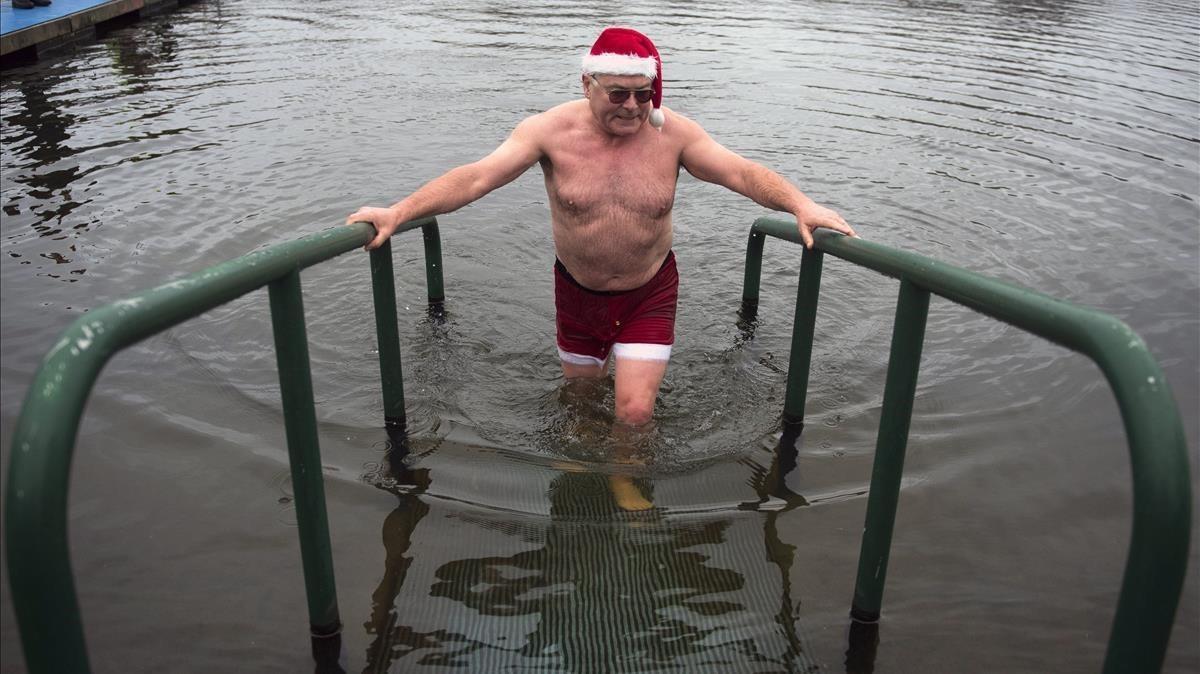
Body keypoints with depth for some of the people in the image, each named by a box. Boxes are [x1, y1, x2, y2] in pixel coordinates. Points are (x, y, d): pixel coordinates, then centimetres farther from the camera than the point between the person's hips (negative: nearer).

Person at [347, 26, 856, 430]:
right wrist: (399, 212, -31)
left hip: (649, 294, -1)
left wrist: (800, 204, -32)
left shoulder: (673, 133, -13)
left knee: (634, 411, -8)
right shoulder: (553, 130, -16)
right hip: (578, 293, 1)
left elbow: (742, 173, -14)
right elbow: (475, 177, -21)